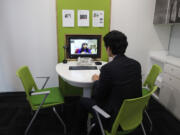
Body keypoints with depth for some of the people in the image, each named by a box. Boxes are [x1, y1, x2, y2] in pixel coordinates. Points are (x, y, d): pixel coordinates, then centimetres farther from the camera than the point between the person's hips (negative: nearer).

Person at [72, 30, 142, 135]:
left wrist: (96, 81, 4)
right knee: (99, 97, 28)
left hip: (115, 119, -7)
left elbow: (98, 96, -14)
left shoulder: (108, 68, -25)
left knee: (82, 101, 14)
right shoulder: (136, 64, -5)